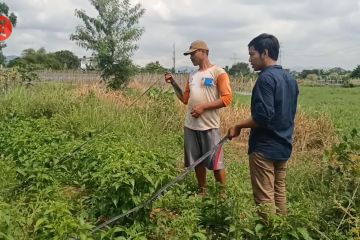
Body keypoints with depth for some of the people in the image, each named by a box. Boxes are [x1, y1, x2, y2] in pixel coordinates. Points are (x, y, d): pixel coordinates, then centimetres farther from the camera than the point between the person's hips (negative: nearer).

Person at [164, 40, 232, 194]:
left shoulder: (218, 72, -5)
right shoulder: (192, 75, 15)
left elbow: (227, 99, -12)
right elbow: (185, 99, 18)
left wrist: (203, 107, -17)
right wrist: (174, 84, 7)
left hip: (209, 126, -6)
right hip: (190, 126, 6)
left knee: (216, 163, 0)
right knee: (197, 161, 14)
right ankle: (202, 192, 28)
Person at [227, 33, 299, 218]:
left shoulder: (266, 78, -17)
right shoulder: (290, 78, 11)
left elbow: (263, 116, -25)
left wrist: (238, 127, -13)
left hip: (264, 148, -9)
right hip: (284, 146, 9)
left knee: (264, 198, 0)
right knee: (279, 193, 17)